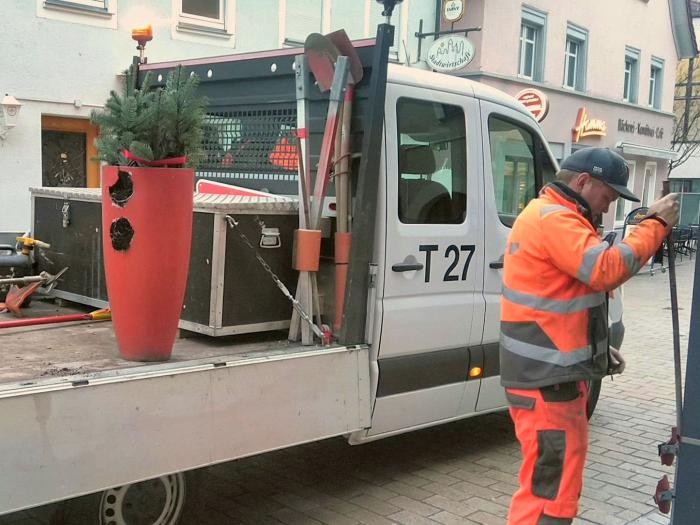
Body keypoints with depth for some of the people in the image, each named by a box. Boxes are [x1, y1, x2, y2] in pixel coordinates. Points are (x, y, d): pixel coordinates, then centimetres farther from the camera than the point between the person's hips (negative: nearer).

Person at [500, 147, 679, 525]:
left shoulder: (553, 218, 20)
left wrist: (598, 348, 15)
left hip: (554, 374, 11)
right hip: (547, 380, -11)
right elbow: (606, 270, -27)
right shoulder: (553, 220, -15)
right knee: (550, 490, -8)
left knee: (559, 481, 23)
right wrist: (655, 224, -16)